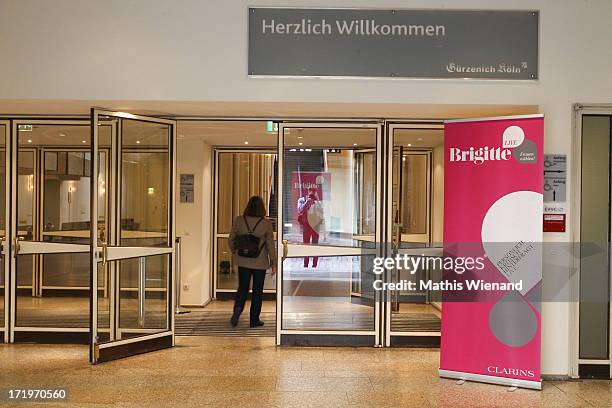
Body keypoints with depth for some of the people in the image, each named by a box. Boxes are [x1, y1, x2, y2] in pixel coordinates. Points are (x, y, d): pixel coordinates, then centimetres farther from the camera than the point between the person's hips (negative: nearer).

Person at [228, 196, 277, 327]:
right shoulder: (266, 223, -10)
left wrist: (234, 252, 23)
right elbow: (270, 245, -8)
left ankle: (237, 309, -10)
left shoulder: (238, 220, -5)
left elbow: (231, 240, 3)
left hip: (243, 262, 2)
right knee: (257, 291, 10)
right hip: (260, 263, -2)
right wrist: (273, 263, 1)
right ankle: (254, 319, 15)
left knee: (242, 288, 14)